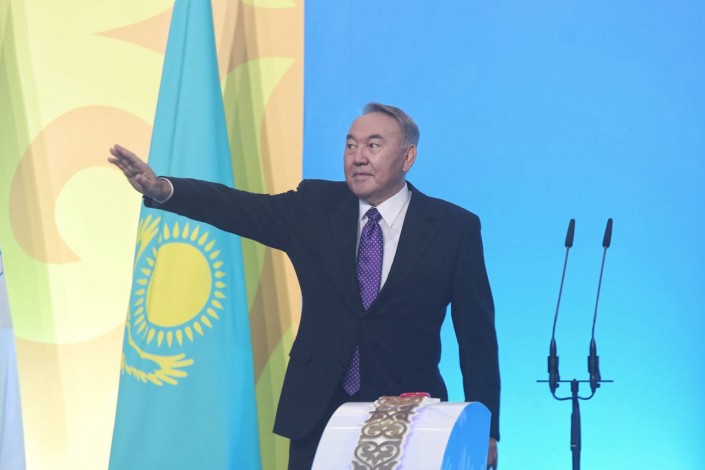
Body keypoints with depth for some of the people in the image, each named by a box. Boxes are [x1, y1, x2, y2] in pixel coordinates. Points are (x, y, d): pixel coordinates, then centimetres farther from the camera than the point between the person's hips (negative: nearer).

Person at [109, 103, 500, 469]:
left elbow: (477, 335, -2)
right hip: (317, 411, 2)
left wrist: (485, 430, -5)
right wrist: (161, 188, -26)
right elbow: (238, 207, -9)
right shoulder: (314, 206, 3)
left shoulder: (455, 227, -3)